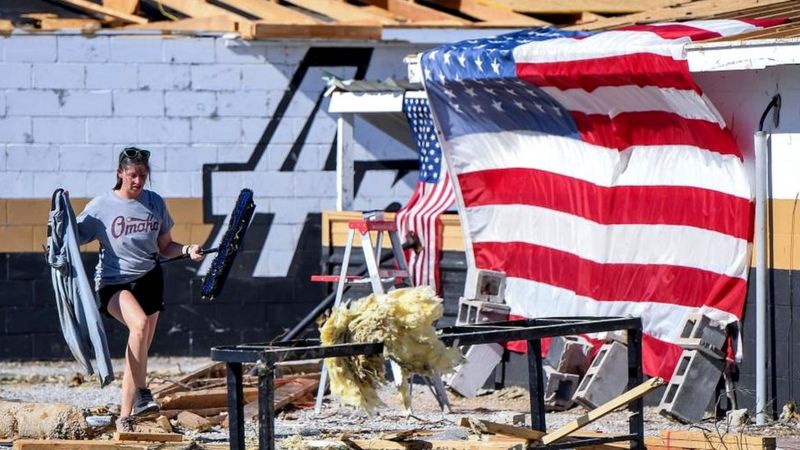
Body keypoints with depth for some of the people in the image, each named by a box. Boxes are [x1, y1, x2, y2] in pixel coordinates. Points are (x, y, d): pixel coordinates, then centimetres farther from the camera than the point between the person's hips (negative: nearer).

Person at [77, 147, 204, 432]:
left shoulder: (155, 203, 8)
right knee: (139, 323, -33)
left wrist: (188, 250, -1)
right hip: (113, 281, -4)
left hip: (149, 279, 4)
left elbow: (165, 247, 17)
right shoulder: (101, 207, -2)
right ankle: (141, 394, -28)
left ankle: (125, 416, 9)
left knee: (139, 350, 1)